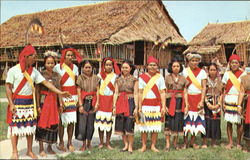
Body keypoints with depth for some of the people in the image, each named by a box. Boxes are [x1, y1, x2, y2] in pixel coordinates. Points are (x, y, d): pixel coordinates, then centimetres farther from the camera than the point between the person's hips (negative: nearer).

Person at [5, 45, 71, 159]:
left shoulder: (34, 71, 5)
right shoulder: (13, 70, -6)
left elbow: (46, 83, 1)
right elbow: (8, 87, -6)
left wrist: (60, 92, -6)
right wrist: (11, 104, -13)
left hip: (30, 102, 4)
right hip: (17, 102, -4)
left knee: (30, 126, 7)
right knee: (15, 126, 1)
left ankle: (30, 151, 19)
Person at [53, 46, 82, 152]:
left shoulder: (75, 67, 11)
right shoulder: (58, 67, -2)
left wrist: (77, 97, 8)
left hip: (73, 95, 4)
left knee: (72, 120, 3)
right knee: (62, 120, -2)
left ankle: (70, 143, 13)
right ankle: (61, 143, 11)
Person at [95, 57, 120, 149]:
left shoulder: (115, 76, 7)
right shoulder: (99, 75, 8)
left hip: (111, 100, 0)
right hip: (101, 100, 1)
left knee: (109, 122, 1)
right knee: (100, 120, 1)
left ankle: (108, 143, 12)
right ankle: (101, 142, 13)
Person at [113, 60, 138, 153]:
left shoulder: (134, 80, 1)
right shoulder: (118, 79, 10)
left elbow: (136, 94, -2)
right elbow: (116, 93, 8)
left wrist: (136, 107, -8)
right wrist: (114, 106, 2)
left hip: (130, 103, -4)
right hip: (120, 103, 4)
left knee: (129, 125, -4)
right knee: (121, 125, 6)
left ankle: (130, 146, 8)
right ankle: (126, 145, 19)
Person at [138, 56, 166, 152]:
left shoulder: (160, 77, 7)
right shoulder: (142, 77, 4)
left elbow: (162, 93, 4)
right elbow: (140, 93, 2)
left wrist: (163, 106, -4)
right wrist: (139, 107, -3)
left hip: (156, 105, 1)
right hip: (145, 105, -1)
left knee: (155, 126, 3)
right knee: (144, 126, 1)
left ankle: (153, 145, 15)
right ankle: (144, 145, 14)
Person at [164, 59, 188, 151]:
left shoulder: (183, 79, 10)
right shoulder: (167, 78, 4)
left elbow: (185, 93, 8)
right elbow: (164, 92, 0)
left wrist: (186, 105, 1)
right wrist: (164, 105, -8)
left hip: (180, 102, 2)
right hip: (170, 101, -2)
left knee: (178, 121, 3)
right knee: (168, 122, -2)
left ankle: (175, 143, 16)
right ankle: (168, 144, 4)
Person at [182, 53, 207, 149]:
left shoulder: (202, 72, 4)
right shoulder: (185, 71, 1)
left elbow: (204, 87, 1)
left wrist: (202, 101, -9)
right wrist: (186, 101, -10)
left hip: (198, 98, 1)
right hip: (187, 97, -1)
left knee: (196, 120, 4)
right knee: (186, 119, -3)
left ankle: (192, 142, 14)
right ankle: (185, 142, 6)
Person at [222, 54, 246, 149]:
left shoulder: (243, 74, 3)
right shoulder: (227, 74, 7)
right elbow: (224, 89, 7)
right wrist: (223, 102, 0)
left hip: (239, 101, -1)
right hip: (229, 101, 1)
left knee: (239, 123, 0)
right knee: (229, 122, 3)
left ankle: (238, 143, 13)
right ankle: (230, 142, 13)